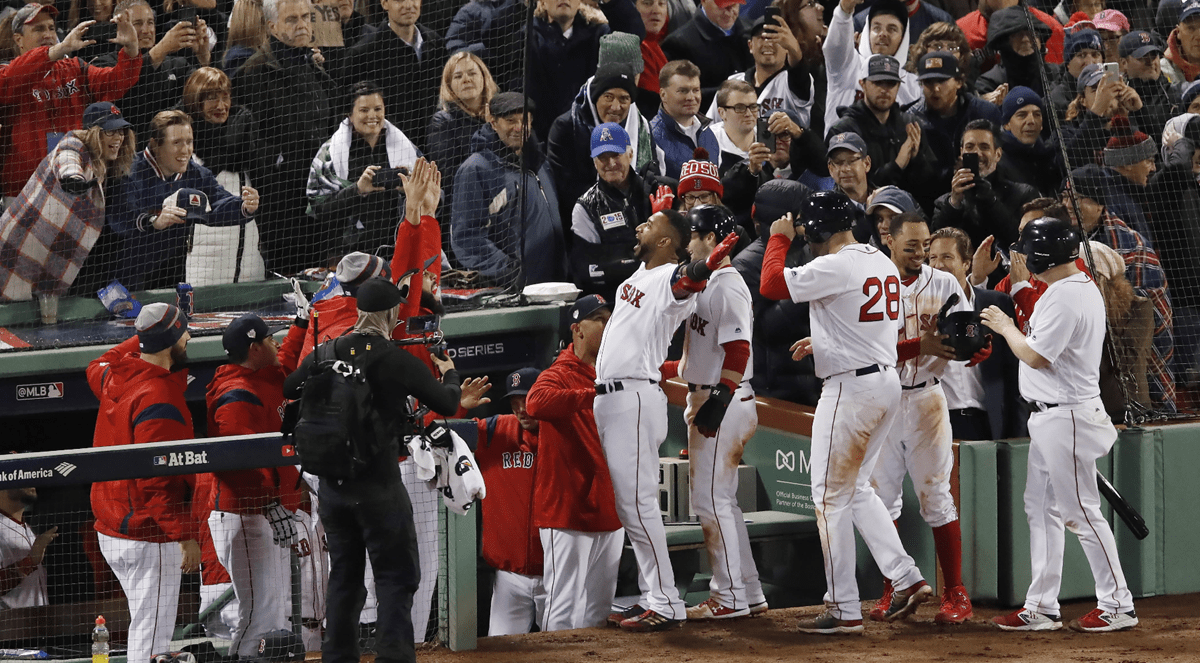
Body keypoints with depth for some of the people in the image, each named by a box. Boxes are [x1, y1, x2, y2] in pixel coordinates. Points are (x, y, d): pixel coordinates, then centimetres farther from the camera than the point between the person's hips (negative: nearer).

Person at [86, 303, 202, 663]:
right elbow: (158, 480, -25)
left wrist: (144, 337, 30)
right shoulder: (159, 399, -22)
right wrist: (185, 534, -23)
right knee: (152, 633, -4)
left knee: (146, 625, 19)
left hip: (110, 533, 9)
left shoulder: (114, 377, 4)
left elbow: (97, 366, 33)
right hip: (148, 538, -9)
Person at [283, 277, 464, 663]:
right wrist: (450, 374, 23)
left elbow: (288, 390, 15)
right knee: (396, 574, 1)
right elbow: (448, 404, 1)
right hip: (379, 485, -5)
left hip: (332, 483, 5)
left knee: (343, 574, 16)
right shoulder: (400, 362, -10)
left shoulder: (327, 355, 0)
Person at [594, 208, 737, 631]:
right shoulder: (639, 275, 15)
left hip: (635, 399, -10)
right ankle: (651, 599, 17)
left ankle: (666, 605, -12)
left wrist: (702, 268, -55)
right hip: (608, 400, 10)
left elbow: (685, 282, -35)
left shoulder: (671, 278, -12)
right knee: (628, 505, 12)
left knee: (638, 503, -12)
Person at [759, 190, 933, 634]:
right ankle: (906, 579, 12)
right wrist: (823, 341, 25)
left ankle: (844, 610, -1)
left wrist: (779, 238, 0)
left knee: (831, 496, -2)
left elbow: (771, 285, -14)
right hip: (888, 381, 9)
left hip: (851, 388, -9)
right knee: (856, 489, 20)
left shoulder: (834, 267, -17)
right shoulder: (883, 263, 11)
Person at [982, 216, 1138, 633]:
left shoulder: (1064, 296, -20)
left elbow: (1035, 356, -22)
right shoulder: (1084, 288, 12)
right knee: (1041, 507, 13)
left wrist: (1006, 328, -7)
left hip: (1065, 417, -11)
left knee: (1081, 511, -5)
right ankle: (1042, 608, 17)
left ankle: (1118, 606, 0)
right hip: (1049, 416, 11)